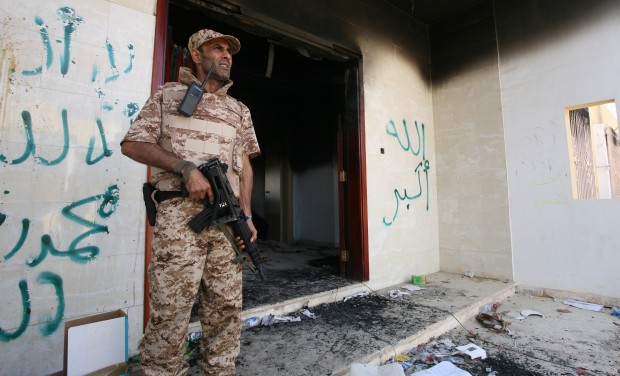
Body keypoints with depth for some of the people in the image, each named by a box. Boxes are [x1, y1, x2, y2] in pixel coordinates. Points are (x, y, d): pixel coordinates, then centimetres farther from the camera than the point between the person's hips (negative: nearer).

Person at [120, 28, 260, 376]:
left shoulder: (240, 110, 20)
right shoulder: (168, 95, 12)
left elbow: (244, 164, 15)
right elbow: (132, 144, 3)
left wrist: (247, 214, 4)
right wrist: (186, 168, -12)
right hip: (180, 214, -3)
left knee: (226, 307, 8)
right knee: (171, 308, 0)